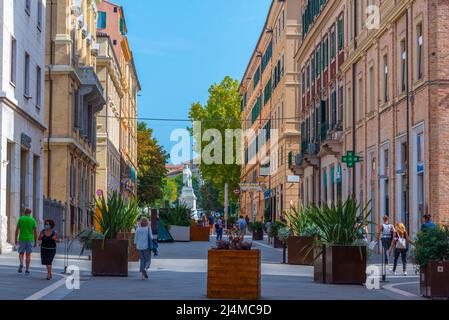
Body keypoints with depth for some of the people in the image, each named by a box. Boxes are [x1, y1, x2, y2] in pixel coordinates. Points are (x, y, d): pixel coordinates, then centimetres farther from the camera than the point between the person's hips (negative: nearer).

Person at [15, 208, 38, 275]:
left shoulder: (21, 219, 0)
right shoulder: (33, 220, 1)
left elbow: (17, 230, -2)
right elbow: (35, 232, -1)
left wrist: (16, 239, 4)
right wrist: (36, 242, 5)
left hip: (22, 239, -1)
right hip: (30, 239, 1)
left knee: (21, 253, 12)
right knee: (28, 254, 7)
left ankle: (21, 264, -16)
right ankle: (27, 270, 6)